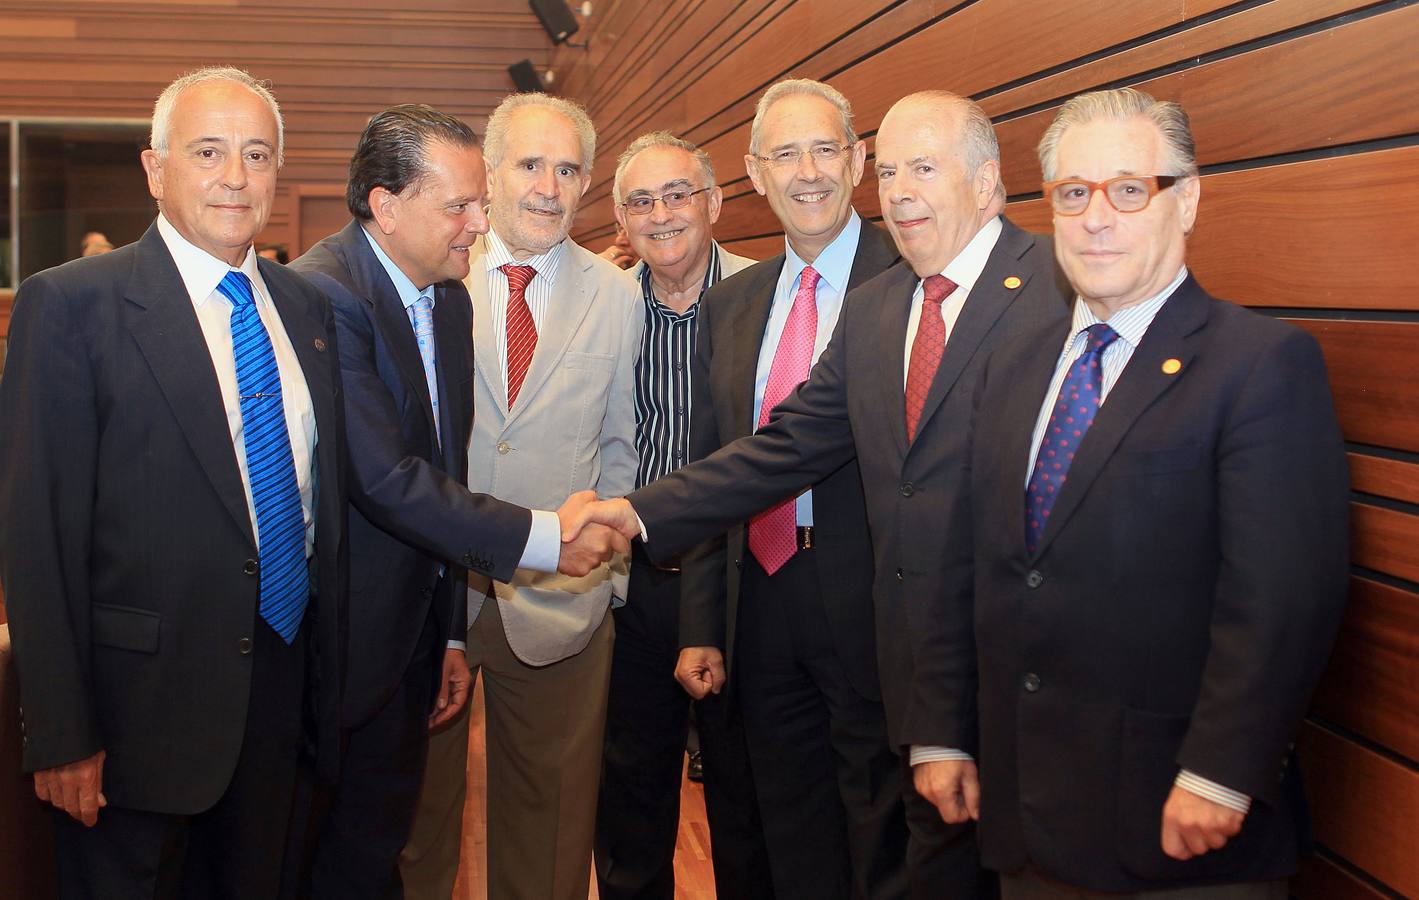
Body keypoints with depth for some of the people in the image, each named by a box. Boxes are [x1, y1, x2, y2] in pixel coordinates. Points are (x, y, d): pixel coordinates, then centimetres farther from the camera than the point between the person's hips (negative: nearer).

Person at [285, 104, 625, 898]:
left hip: (411, 643, 7)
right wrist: (542, 540, -22)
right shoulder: (319, 296, -20)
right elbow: (386, 480, -25)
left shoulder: (452, 301, 8)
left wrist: (452, 632, 14)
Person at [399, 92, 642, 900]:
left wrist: (607, 563, 3)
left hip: (561, 603, 1)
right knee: (418, 804, 15)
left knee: (550, 818, 13)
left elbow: (617, 448, 9)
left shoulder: (618, 297, 3)